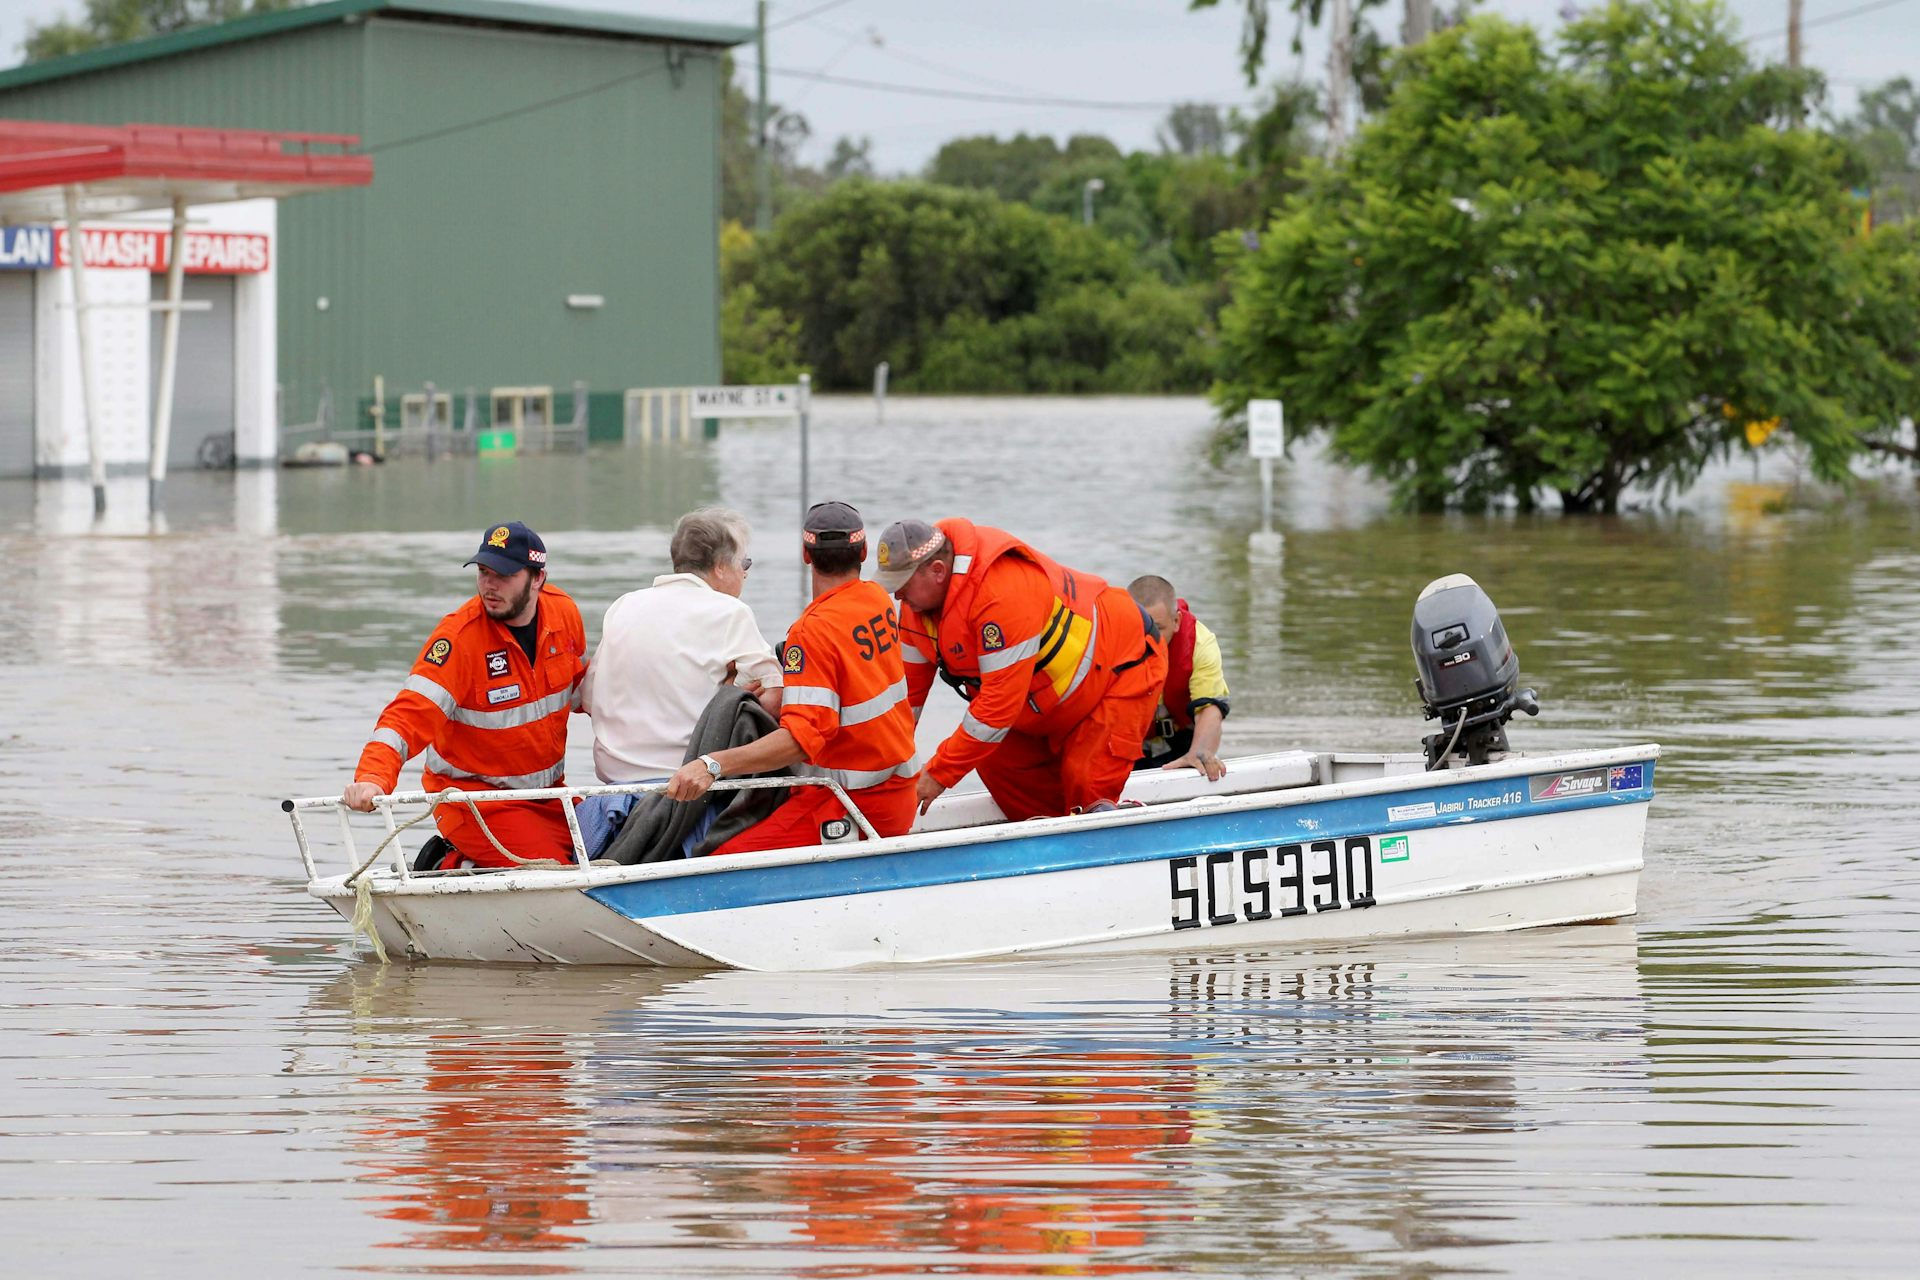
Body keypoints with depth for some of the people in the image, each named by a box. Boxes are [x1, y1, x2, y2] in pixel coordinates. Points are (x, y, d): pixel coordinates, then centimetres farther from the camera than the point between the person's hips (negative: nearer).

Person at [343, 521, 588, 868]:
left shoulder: (562, 612, -3)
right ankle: (453, 866, 4)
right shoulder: (459, 635, -21)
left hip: (547, 794, 7)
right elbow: (411, 715, -30)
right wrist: (373, 780, -45)